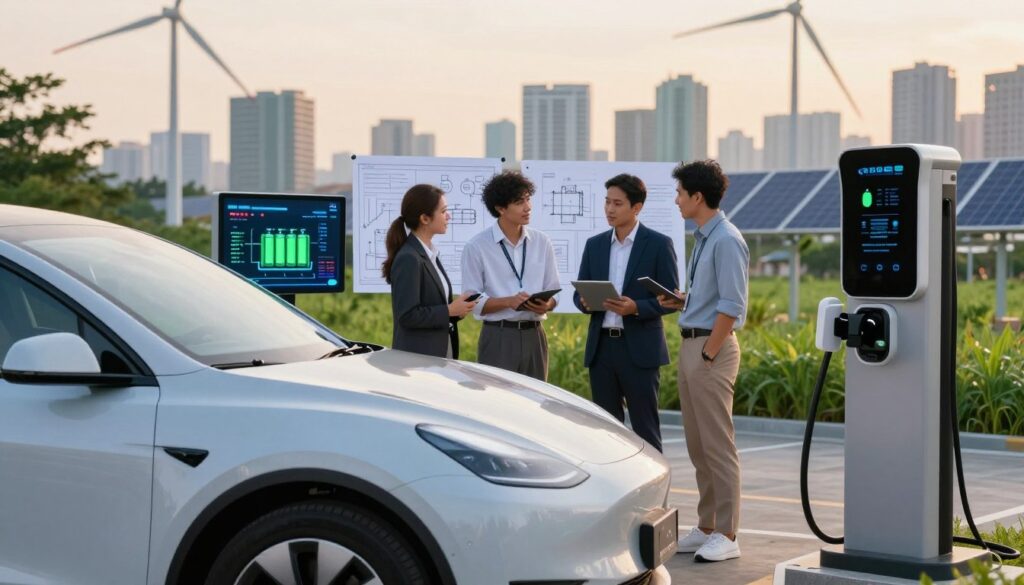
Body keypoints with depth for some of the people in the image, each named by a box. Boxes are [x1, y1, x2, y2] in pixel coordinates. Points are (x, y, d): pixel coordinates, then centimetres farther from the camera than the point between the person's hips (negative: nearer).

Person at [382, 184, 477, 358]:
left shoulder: (430, 255, 13)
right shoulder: (408, 259, -15)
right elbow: (407, 315, -20)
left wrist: (456, 308, 4)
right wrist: (450, 311, -14)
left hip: (440, 351, 9)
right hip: (417, 355, -9)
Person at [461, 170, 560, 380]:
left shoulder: (541, 243, 8)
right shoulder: (477, 247, -4)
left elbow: (553, 292, 11)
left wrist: (546, 305, -12)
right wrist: (509, 301, -20)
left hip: (534, 337, 4)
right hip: (498, 337, -4)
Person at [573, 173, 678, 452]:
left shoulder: (659, 244, -3)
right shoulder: (594, 245, 11)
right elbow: (579, 293, 14)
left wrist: (635, 307, -21)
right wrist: (586, 302, -10)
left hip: (639, 349, -4)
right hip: (601, 346, 5)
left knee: (645, 429, -1)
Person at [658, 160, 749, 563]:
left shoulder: (726, 241, -16)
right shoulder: (702, 238, 14)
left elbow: (731, 305, -19)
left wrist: (708, 354, -17)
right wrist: (679, 302, 7)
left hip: (711, 348, -10)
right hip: (690, 345, 10)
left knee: (717, 445, -4)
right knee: (697, 445, 14)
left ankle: (725, 535, 3)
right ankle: (706, 527, 23)